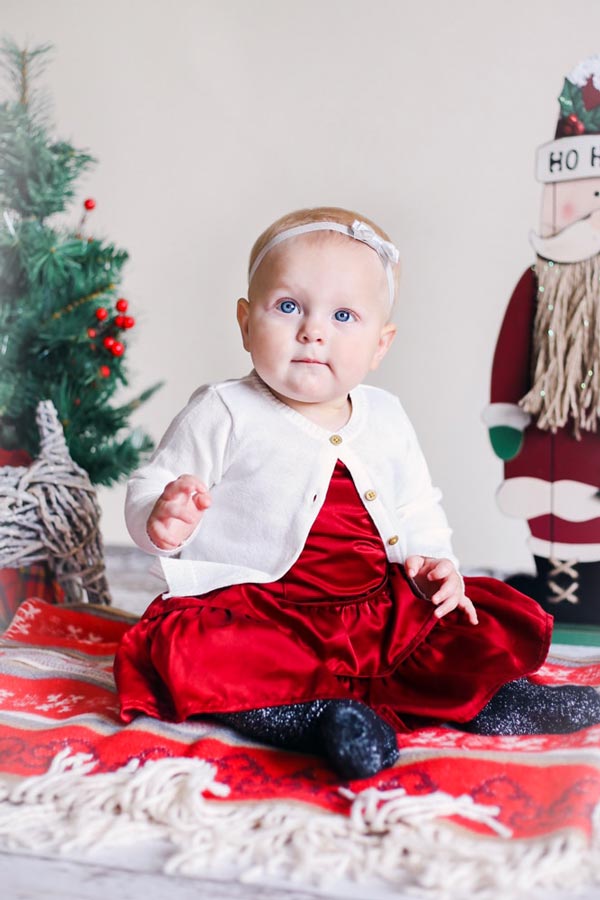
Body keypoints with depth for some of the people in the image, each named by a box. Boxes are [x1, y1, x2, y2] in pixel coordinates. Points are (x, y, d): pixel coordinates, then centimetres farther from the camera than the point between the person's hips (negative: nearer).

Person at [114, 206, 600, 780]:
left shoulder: (385, 420, 10)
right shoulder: (223, 414, -4)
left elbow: (418, 511, 21)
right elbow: (149, 492, -2)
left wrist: (432, 561, 1)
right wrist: (161, 522, -26)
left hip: (382, 610, 5)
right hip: (256, 614, -4)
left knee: (504, 626, -5)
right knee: (185, 655, -36)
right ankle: (321, 716, -35)